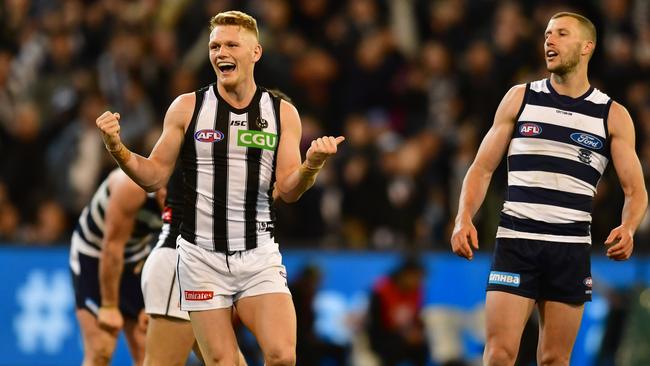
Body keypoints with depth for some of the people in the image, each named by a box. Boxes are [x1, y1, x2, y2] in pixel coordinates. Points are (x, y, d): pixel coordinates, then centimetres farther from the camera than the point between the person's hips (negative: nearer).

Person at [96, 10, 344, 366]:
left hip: (259, 256, 1)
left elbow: (287, 190, 1)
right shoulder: (186, 108, 2)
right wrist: (117, 148, -12)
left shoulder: (282, 113, 4)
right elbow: (154, 176, 5)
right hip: (202, 255, 0)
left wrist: (312, 164, -20)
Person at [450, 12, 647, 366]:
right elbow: (482, 168, 10)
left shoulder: (613, 116, 6)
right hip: (516, 241, 0)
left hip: (571, 249, 1)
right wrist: (464, 219, -7)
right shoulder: (520, 98, 8)